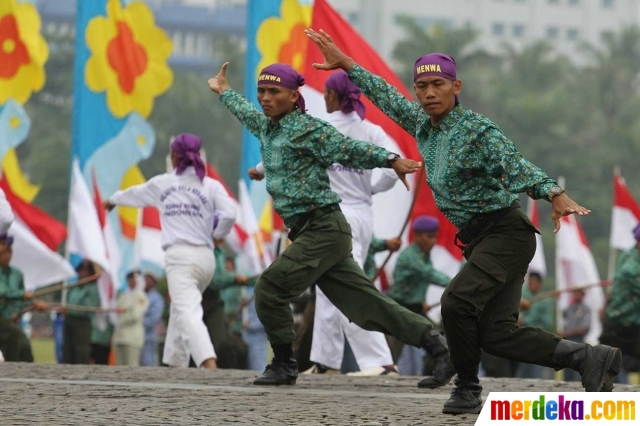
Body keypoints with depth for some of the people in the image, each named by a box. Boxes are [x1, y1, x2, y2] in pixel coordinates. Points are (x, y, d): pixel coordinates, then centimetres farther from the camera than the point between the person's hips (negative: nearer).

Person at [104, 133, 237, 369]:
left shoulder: (162, 183, 9)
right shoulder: (211, 185, 7)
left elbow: (135, 194, 28)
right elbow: (229, 213, -7)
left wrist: (113, 200, 50)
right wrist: (217, 234, 14)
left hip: (179, 255, -4)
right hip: (205, 257, 4)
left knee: (187, 313, -17)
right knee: (179, 311, 23)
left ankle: (209, 364, -38)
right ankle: (174, 363, 26)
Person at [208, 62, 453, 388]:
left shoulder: (308, 129, -9)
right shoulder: (266, 127, 16)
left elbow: (350, 150, -18)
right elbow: (247, 113, 38)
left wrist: (390, 160, -32)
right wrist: (224, 92, 55)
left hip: (324, 229, -8)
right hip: (306, 232, 8)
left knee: (269, 288, -8)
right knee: (363, 303, 5)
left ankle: (284, 366, 5)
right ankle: (436, 345, 5)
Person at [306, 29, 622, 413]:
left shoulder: (477, 130, -14)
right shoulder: (423, 123, 9)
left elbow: (518, 167, -27)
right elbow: (389, 97, 25)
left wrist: (555, 195, -44)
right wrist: (346, 64, 27)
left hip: (506, 232, -8)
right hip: (478, 238, 8)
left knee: (458, 301, -24)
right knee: (496, 333, -2)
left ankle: (468, 390, -6)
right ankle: (590, 358, 6)